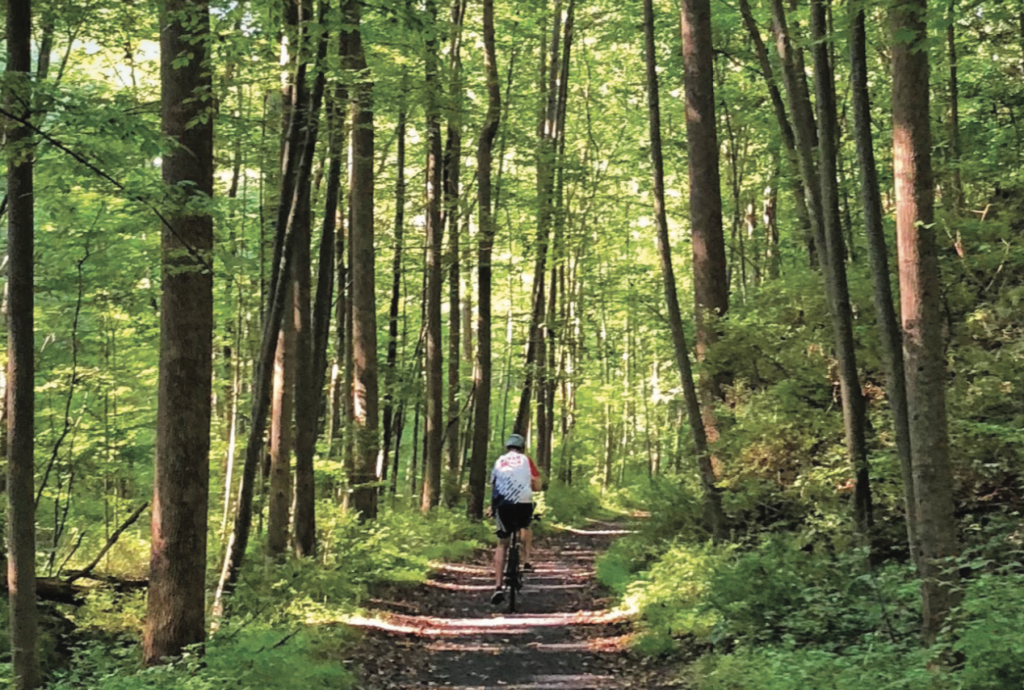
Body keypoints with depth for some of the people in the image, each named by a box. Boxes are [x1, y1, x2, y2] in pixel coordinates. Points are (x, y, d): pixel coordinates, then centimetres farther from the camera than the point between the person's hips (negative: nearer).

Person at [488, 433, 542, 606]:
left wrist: (493, 506, 36)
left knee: (502, 544, 11)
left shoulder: (499, 461, 18)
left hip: (502, 504, 1)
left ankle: (498, 586, -1)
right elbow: (537, 486, 9)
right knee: (525, 528, 34)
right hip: (523, 503, -1)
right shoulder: (526, 460, 12)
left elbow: (493, 485, 21)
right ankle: (526, 562, 21)